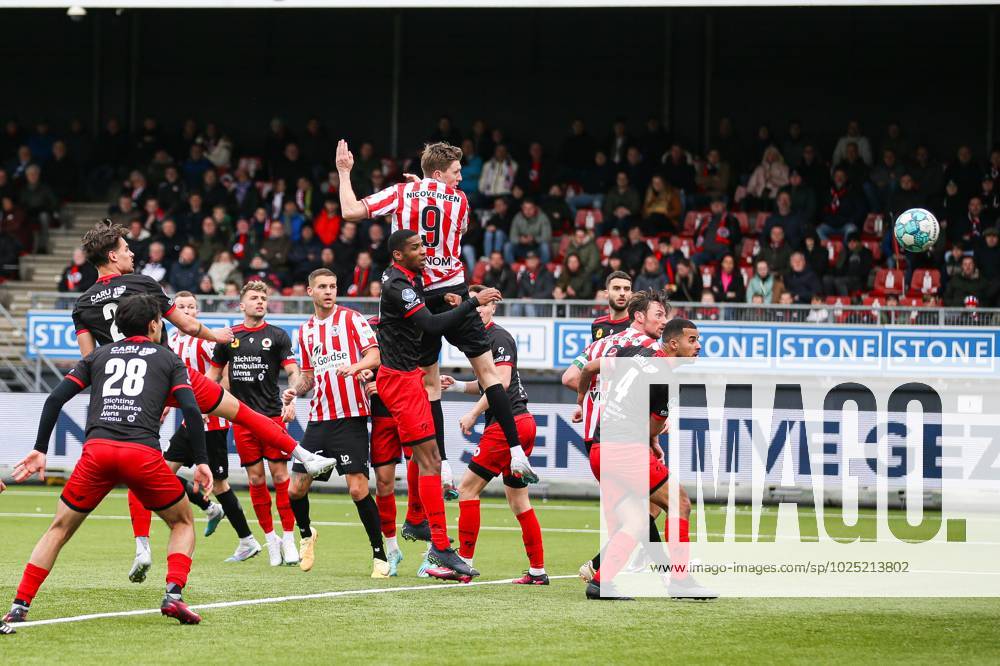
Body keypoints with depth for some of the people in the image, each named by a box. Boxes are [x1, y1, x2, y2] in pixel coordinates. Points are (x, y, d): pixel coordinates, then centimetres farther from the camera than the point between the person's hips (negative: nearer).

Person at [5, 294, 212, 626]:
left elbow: (55, 399, 16)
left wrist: (40, 450, 18)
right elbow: (191, 409, 5)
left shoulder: (98, 355, 25)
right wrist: (201, 462, 8)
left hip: (96, 449, 2)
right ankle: (173, 595, -2)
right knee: (183, 523, 20)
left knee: (59, 530, 15)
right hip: (143, 452, -2)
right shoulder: (168, 358, 19)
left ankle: (19, 606, 5)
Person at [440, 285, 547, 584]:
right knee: (518, 500, 11)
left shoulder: (498, 337, -9)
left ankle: (464, 562, -6)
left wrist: (473, 413, -15)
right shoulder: (482, 338, 19)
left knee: (468, 489, -7)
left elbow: (502, 381, -18)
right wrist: (458, 385, 16)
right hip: (522, 422, 10)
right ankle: (538, 571, 12)